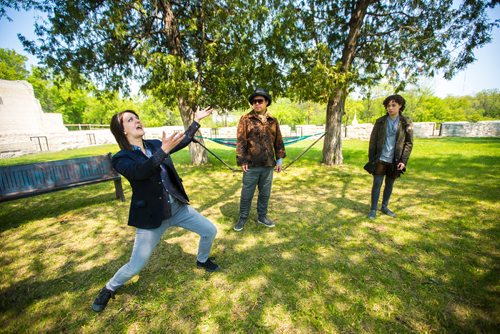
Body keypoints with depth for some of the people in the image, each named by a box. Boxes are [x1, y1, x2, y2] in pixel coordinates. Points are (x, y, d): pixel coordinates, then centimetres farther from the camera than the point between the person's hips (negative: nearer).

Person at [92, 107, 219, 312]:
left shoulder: (155, 145, 3)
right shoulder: (121, 158, -12)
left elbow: (183, 141, 14)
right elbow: (140, 172, -34)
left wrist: (197, 120, 15)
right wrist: (164, 151, -48)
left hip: (178, 208, 5)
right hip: (151, 216, -5)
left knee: (210, 231, 10)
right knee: (135, 266, 5)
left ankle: (202, 260, 40)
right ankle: (109, 289, 39)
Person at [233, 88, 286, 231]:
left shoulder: (273, 120, 10)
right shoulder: (245, 119, -2)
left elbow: (278, 141, 12)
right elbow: (240, 141, -6)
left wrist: (279, 159, 8)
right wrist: (242, 160, -11)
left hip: (268, 165, 4)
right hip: (251, 165, -3)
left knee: (265, 193, 14)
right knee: (247, 193, 7)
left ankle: (262, 216, 33)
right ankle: (243, 218, 26)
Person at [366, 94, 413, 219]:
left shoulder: (406, 123, 0)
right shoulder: (380, 121, 0)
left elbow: (409, 143, 1)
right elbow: (373, 140, 1)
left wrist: (403, 161, -8)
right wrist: (371, 158, -4)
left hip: (394, 161, 1)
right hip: (380, 159, -1)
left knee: (390, 184, 13)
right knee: (377, 184, 0)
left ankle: (385, 207, 30)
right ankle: (373, 210, 10)